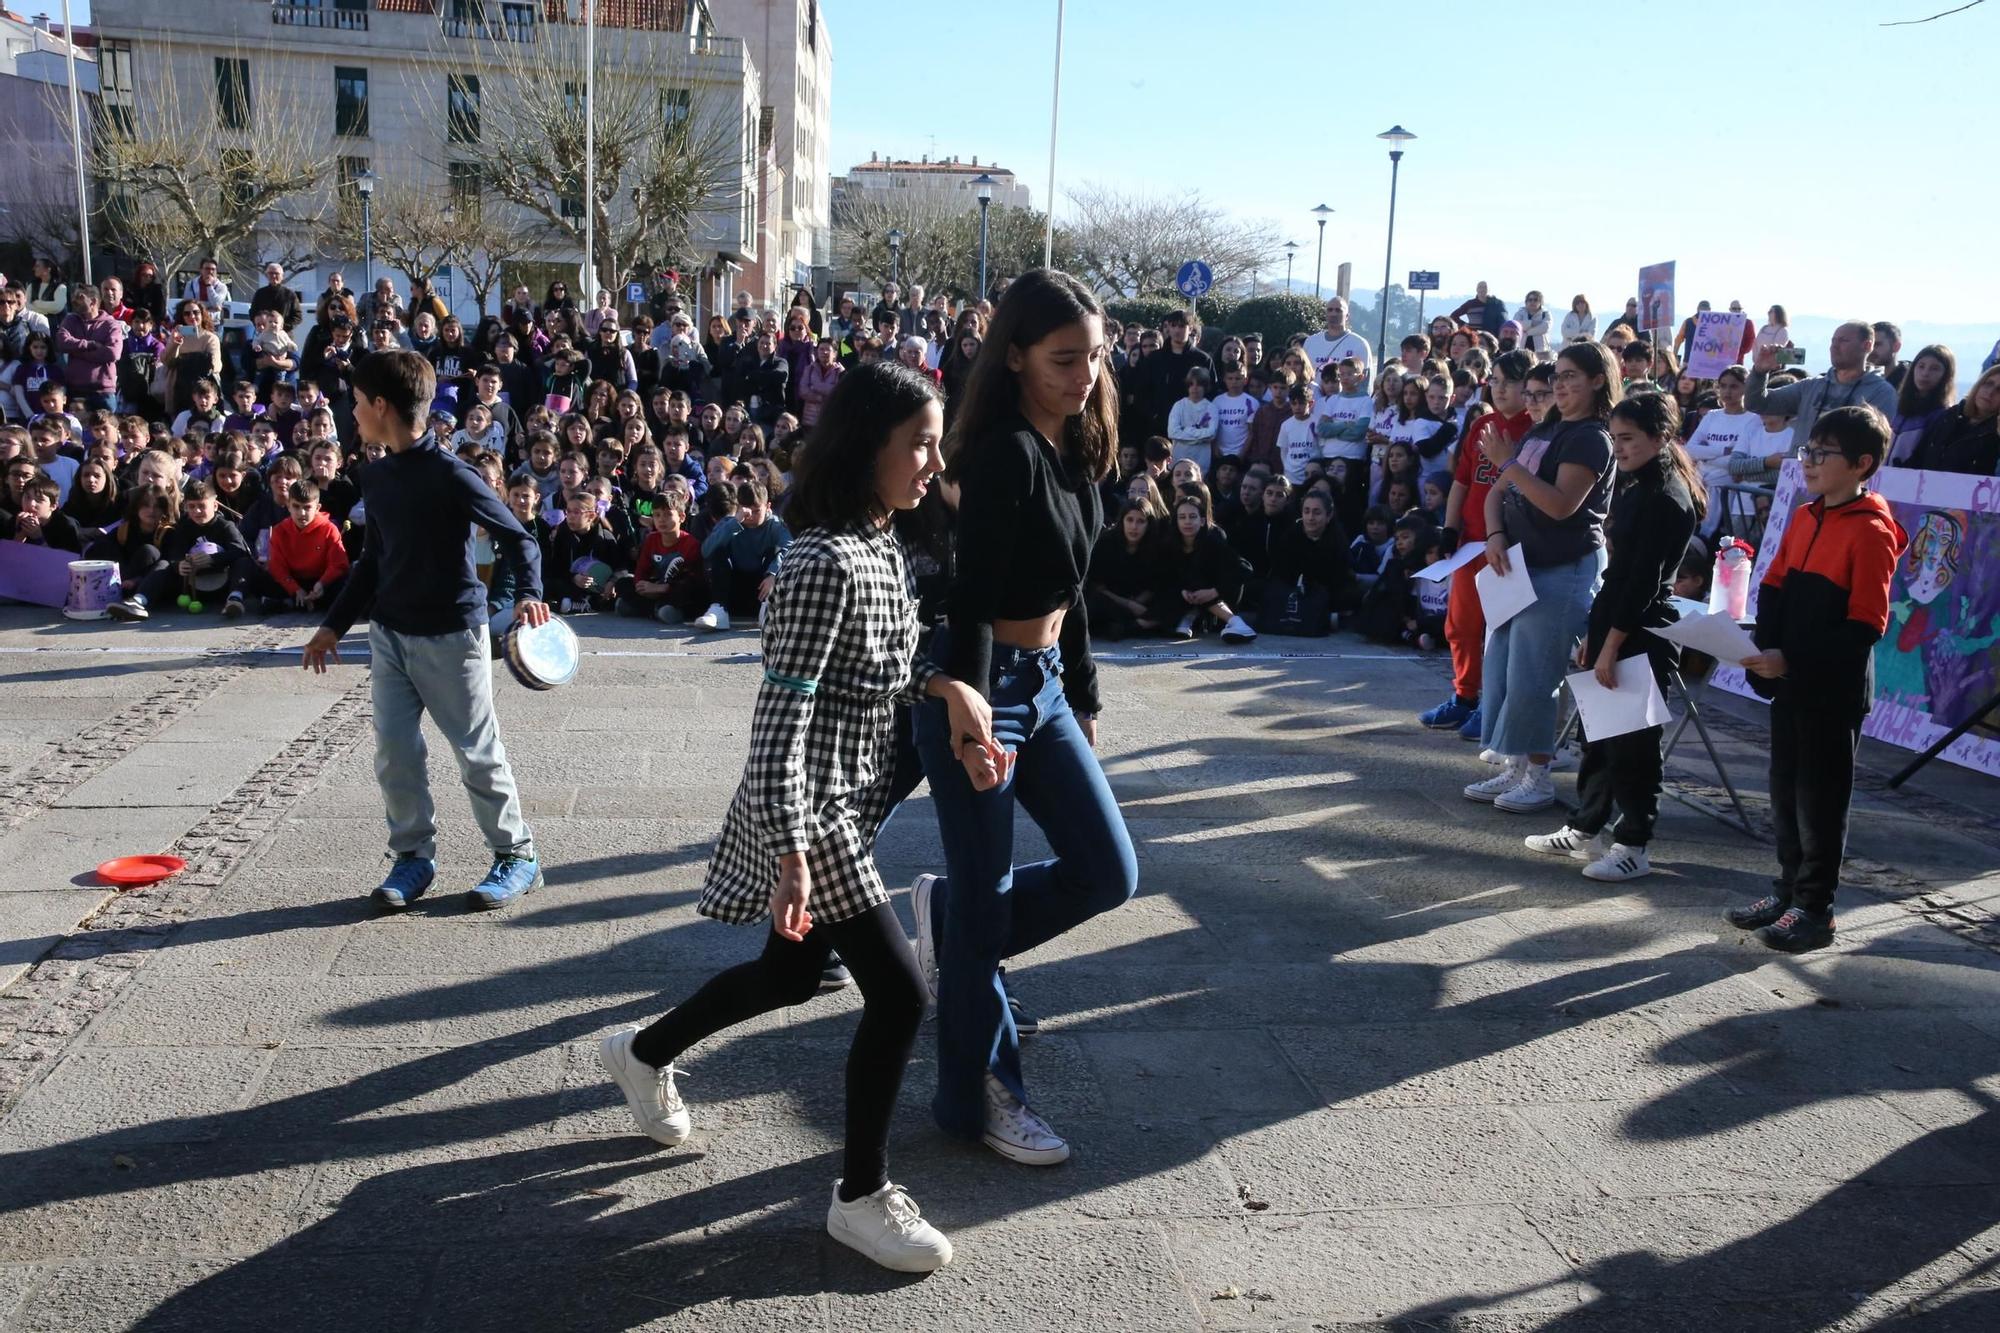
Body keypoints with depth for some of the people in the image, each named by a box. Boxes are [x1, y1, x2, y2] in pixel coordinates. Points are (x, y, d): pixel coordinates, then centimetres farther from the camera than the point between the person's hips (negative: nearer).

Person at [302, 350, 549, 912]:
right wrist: (335, 624, 20)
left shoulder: (450, 475, -15)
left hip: (450, 634, -7)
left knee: (477, 750, 1)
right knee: (393, 751, 5)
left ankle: (517, 855, 14)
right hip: (389, 633, 7)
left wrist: (528, 592, -32)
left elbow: (516, 536, -14)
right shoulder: (375, 476, 7)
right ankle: (413, 855, 20)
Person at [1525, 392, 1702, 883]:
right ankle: (1586, 829, 26)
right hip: (1613, 625, 10)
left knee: (1631, 743, -1)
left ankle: (1633, 845, 9)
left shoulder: (1666, 499, -16)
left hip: (1641, 636, -10)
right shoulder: (1634, 488, 14)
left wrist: (1611, 644, -20)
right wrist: (1594, 633, 15)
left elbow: (1644, 580, -20)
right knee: (1596, 732, 16)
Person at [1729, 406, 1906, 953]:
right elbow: (1774, 588, 11)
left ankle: (1815, 909, 13)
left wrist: (1792, 659, -22)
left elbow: (1864, 625, -18)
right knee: (1785, 791, 14)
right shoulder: (1805, 517, 9)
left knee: (1820, 798, 2)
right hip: (1790, 681, 7)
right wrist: (1766, 650, -5)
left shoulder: (1871, 532, -15)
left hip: (1835, 689, -7)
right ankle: (1790, 892, 27)